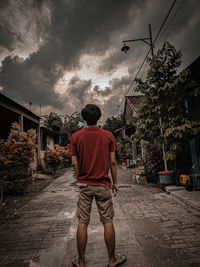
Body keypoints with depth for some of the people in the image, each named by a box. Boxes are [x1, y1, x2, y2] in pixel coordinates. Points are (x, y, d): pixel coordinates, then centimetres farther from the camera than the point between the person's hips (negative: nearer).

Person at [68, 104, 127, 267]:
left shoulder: (76, 137, -4)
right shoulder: (108, 136, -5)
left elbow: (75, 163, -4)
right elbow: (112, 162, -4)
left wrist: (80, 180, 10)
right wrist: (115, 182, 7)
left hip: (84, 185, 1)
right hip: (103, 185, 0)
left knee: (82, 223, 12)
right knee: (108, 222, 13)